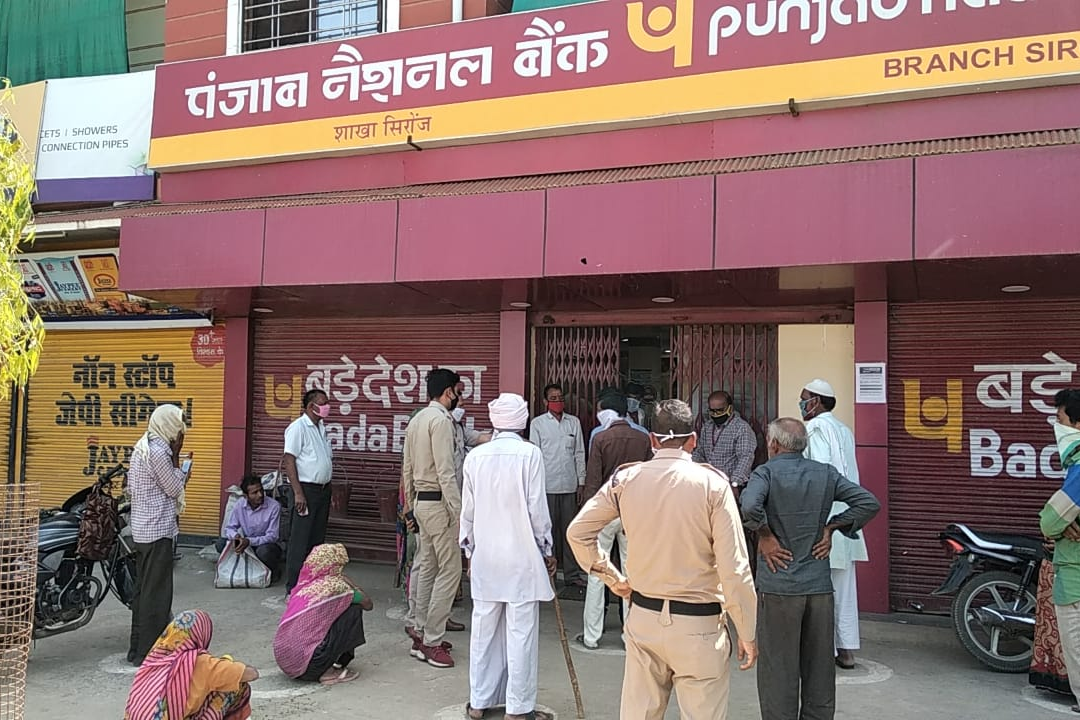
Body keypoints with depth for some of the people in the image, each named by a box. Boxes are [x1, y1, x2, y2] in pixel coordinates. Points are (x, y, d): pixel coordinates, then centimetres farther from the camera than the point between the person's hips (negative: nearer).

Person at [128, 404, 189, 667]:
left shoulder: (142, 446, 11)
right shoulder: (159, 451, -18)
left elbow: (131, 485, 15)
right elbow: (175, 489, -10)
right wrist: (176, 456, -8)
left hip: (141, 529, 10)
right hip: (158, 529, -10)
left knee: (143, 589, 16)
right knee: (156, 592, -2)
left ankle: (137, 649, 25)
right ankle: (148, 653, 4)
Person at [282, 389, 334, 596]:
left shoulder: (321, 428, 15)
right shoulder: (298, 427, -10)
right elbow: (289, 461, -15)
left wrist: (328, 492, 17)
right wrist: (298, 493, -20)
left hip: (323, 489, 8)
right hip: (306, 489, -8)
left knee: (317, 540, 12)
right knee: (300, 542, -4)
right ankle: (293, 589, 2)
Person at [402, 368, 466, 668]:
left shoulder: (416, 420, 13)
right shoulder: (441, 420, -15)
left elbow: (407, 468, 16)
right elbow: (445, 471, -21)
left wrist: (410, 505, 23)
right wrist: (459, 512, -19)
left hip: (421, 500, 10)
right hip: (439, 503, -10)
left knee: (427, 568, 15)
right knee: (449, 570, -5)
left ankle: (422, 633, 22)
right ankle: (431, 642, -2)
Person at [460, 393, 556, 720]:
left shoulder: (475, 456, 0)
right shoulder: (530, 454, -11)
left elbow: (468, 510, 6)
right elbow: (537, 509, -9)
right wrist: (547, 550, 5)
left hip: (485, 558, 4)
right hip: (522, 556, -4)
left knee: (483, 630, 13)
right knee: (521, 632, 5)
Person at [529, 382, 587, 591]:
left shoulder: (574, 422, 9)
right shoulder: (538, 423, 2)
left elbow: (579, 454, 10)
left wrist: (581, 483, 6)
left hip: (570, 486, 3)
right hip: (547, 486, -2)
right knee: (547, 530, 3)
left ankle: (572, 574, 13)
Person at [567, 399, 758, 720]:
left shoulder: (625, 479, -3)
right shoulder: (712, 483, -12)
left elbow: (577, 532, 3)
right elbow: (734, 570, -13)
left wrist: (612, 577, 12)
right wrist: (747, 634, -4)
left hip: (643, 618, 3)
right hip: (698, 624, -3)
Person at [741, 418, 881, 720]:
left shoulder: (766, 472, -8)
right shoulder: (826, 474, 6)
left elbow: (749, 507, -27)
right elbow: (869, 503, 3)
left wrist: (764, 536, -11)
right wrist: (830, 528, 6)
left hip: (778, 588, -4)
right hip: (820, 586, 4)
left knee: (779, 671, 6)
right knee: (819, 670, 16)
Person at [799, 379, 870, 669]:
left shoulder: (816, 427, -10)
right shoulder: (843, 429, 16)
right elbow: (849, 473, 17)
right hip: (846, 516, 9)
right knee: (844, 587, 13)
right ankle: (847, 650, 19)